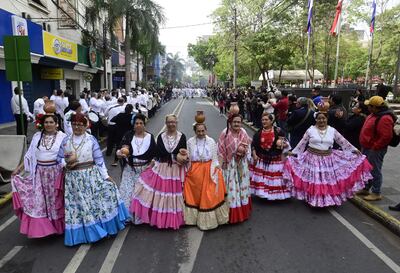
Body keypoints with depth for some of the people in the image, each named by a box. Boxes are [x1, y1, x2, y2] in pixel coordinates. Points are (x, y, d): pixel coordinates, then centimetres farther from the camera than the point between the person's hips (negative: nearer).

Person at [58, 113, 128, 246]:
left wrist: (105, 176, -6)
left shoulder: (91, 139, -5)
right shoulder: (66, 140, 4)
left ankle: (101, 227, 23)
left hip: (91, 176, -2)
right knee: (78, 206, 10)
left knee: (95, 202, 1)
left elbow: (99, 160, -4)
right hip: (73, 179, 3)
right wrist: (66, 164, -12)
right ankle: (83, 233, 27)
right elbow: (59, 158, 10)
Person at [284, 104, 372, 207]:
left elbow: (343, 142, 7)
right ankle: (313, 199, 20)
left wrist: (354, 150, 4)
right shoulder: (310, 130, -2)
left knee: (329, 180, 7)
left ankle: (330, 198, 25)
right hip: (312, 158, -2)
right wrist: (293, 153, -2)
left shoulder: (332, 130, 2)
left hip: (328, 159, 2)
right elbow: (302, 143, 2)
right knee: (313, 181, 3)